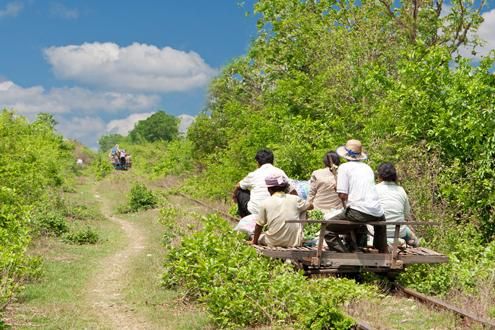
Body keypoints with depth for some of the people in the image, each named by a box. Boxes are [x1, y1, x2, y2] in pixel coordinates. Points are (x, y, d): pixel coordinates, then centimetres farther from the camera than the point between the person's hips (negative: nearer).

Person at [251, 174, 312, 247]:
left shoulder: (265, 203, -5)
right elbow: (310, 206, 15)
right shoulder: (295, 199, -2)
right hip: (295, 242, 0)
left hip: (274, 243, 0)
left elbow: (259, 225, 1)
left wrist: (254, 242, 15)